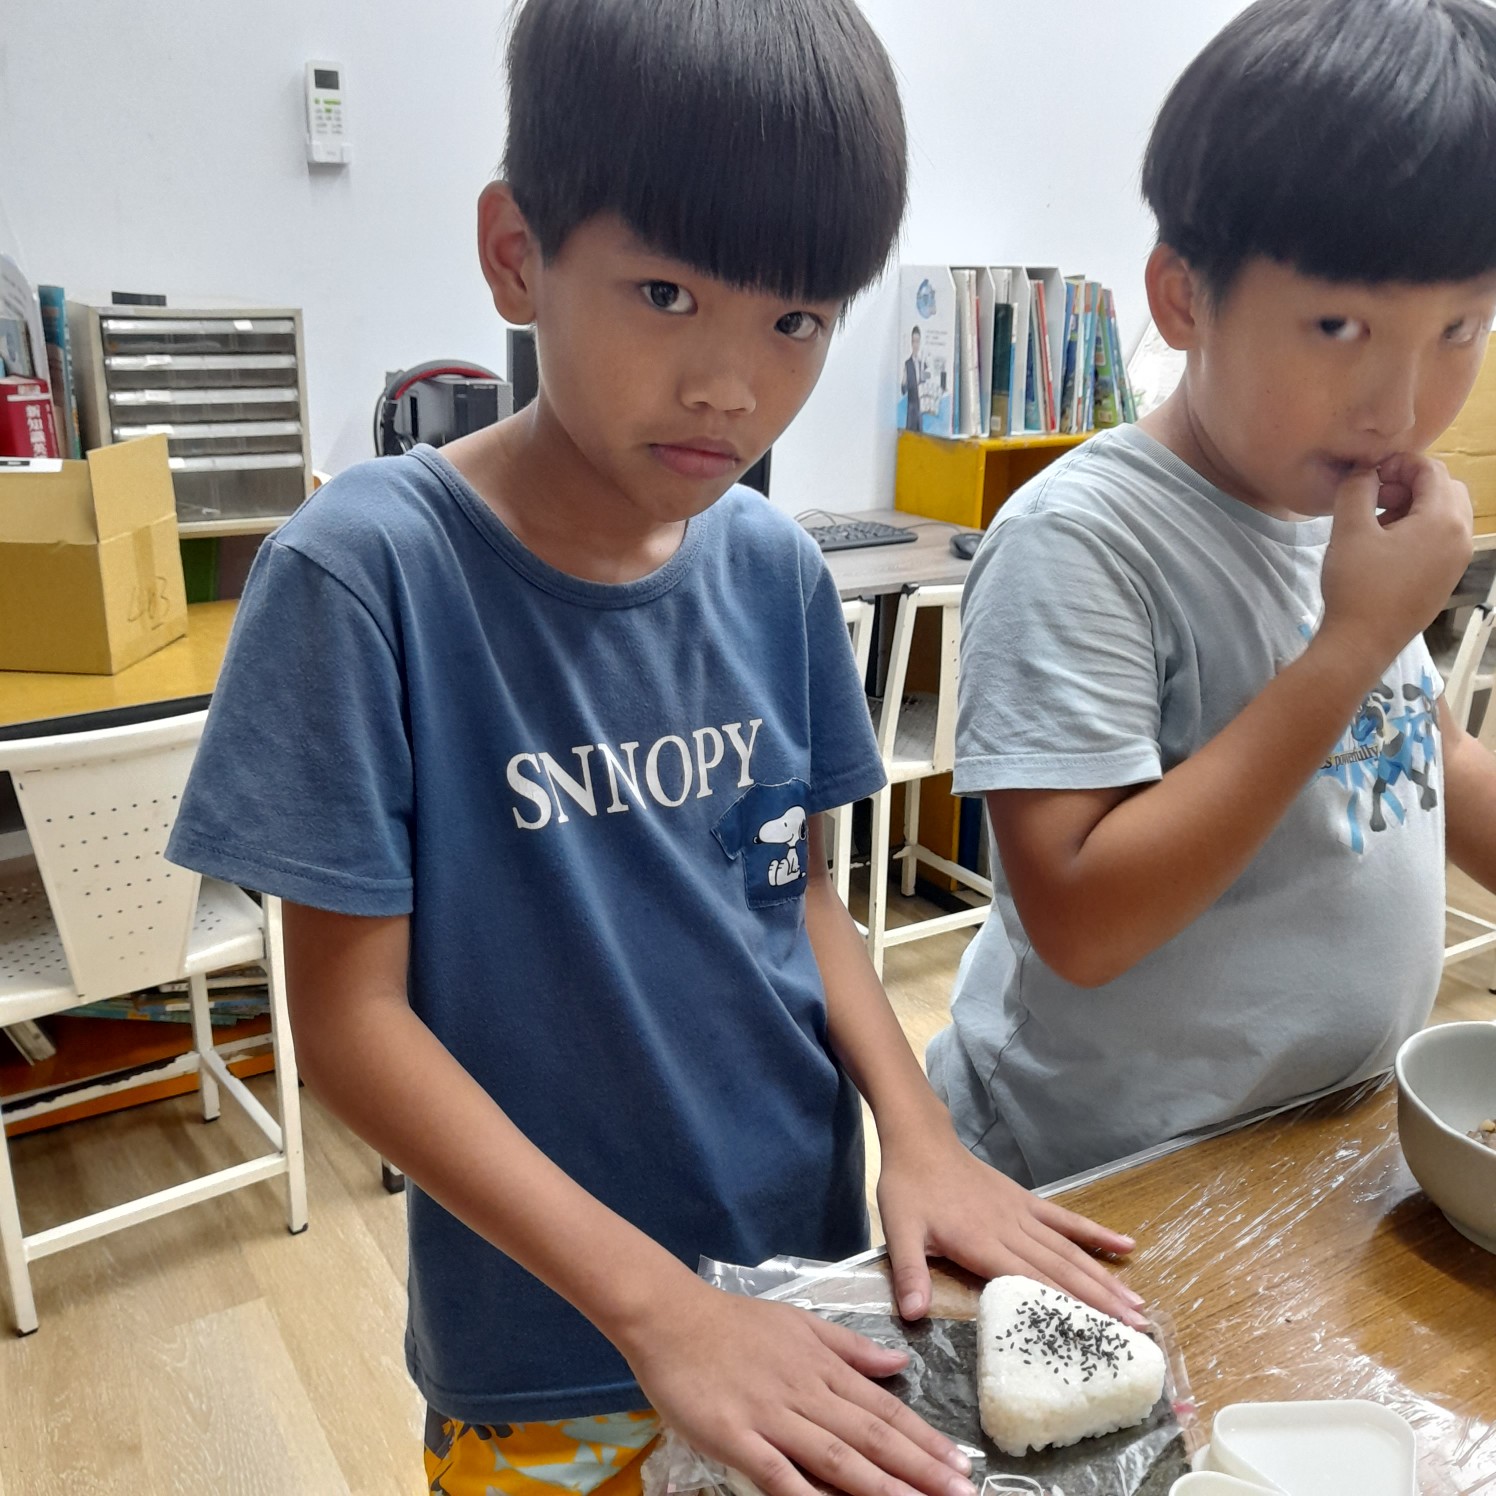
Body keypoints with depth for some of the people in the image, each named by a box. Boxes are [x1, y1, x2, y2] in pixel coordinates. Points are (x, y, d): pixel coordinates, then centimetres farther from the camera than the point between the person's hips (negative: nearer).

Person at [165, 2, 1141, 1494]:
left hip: (816, 1274, 5)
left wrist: (918, 1132, -11)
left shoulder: (774, 569, -7)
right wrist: (656, 1304, -23)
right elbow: (350, 1014, -18)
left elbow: (799, 886, 3)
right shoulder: (367, 570, -21)